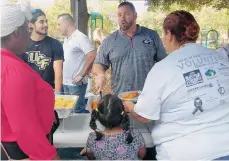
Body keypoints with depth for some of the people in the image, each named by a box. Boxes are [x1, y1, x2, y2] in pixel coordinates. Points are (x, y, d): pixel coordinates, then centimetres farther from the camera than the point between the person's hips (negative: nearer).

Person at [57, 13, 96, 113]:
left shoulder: (80, 37, -12)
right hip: (66, 83, 8)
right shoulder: (66, 39, 13)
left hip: (76, 83, -8)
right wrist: (63, 77, 12)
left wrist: (82, 75, -19)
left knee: (77, 111, -2)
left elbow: (92, 55, -22)